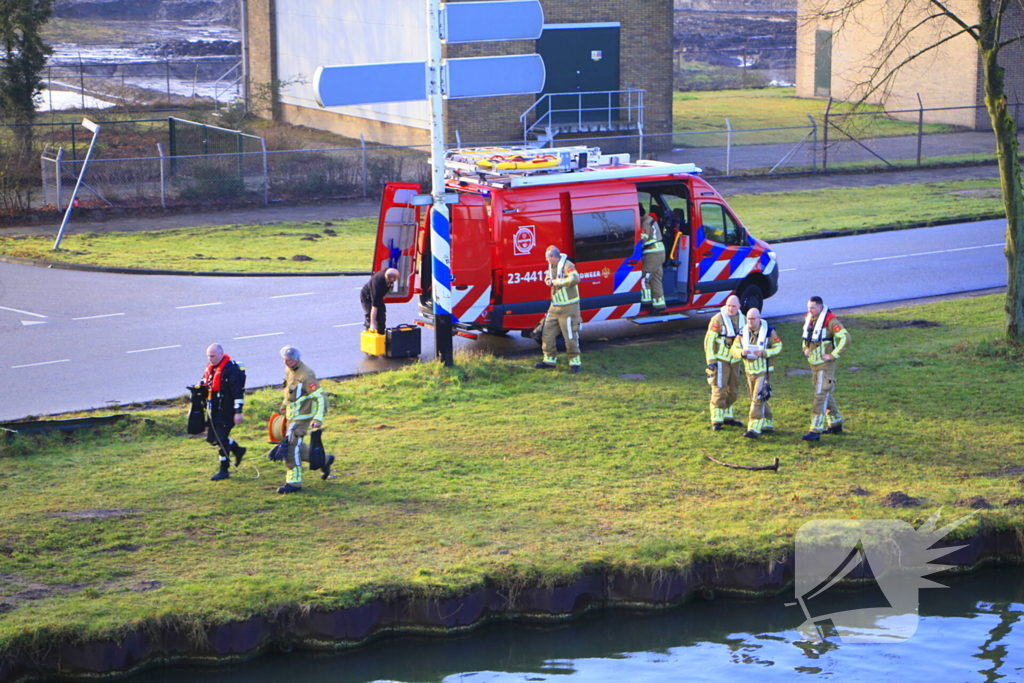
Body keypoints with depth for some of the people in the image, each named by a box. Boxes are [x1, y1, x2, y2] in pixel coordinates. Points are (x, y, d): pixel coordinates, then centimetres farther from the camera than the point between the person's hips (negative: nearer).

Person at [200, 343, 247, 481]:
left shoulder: (230, 369, -18)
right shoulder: (210, 367, 9)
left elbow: (238, 392, -20)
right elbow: (206, 384, 25)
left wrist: (238, 412, -23)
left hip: (226, 411, -9)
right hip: (213, 410, 9)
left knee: (221, 439, -6)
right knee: (211, 438, 13)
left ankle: (224, 470, 5)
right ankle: (237, 450, 34)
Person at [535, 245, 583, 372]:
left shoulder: (567, 265, -18)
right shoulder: (552, 266, 10)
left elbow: (575, 279, -36)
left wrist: (557, 282, -26)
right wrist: (548, 280, 5)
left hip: (568, 307, -9)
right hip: (555, 306, 9)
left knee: (570, 335, -4)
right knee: (548, 333, 9)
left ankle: (574, 362, 7)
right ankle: (550, 359, 21)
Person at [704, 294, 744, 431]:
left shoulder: (742, 320, 7)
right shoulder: (718, 319, -12)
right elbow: (709, 340, -12)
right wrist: (711, 360, -16)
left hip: (735, 361, 6)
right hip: (720, 360, -6)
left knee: (733, 391, 14)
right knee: (719, 390, -7)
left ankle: (727, 417, 28)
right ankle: (716, 421, -3)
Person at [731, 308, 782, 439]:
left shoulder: (769, 332, -9)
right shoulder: (743, 333, 2)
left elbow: (778, 348, -7)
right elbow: (734, 349, 1)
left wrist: (764, 353, -24)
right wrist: (741, 352, -23)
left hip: (763, 371, -5)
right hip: (749, 371, 5)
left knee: (758, 399, -13)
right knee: (758, 400, 14)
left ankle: (754, 429, -15)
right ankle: (767, 424, 29)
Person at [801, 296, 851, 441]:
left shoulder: (830, 321, -19)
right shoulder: (809, 318, 6)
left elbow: (845, 338, -26)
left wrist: (832, 355, -23)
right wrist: (805, 348, 14)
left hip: (825, 364, -9)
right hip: (813, 363, 9)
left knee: (821, 395, -11)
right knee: (826, 394, 18)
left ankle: (816, 431, -14)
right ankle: (836, 424, 31)